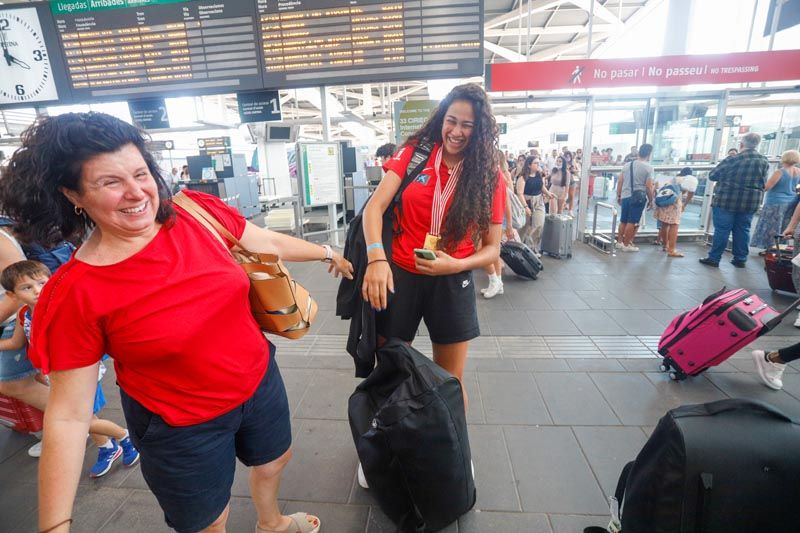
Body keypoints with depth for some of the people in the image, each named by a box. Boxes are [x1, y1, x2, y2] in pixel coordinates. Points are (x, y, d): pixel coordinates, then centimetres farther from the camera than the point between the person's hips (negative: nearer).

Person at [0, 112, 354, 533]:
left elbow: (270, 243, 1)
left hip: (260, 380, 5)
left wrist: (326, 253, 14)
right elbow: (68, 414, -16)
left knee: (274, 461, 32)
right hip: (181, 427, -4)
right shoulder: (74, 294, -23)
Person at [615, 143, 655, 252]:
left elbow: (620, 182, 10)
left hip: (625, 197, 6)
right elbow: (649, 187, -9)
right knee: (632, 222, 0)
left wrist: (618, 196, 18)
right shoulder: (648, 167, -7)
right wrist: (651, 200, 2)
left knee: (623, 221, 14)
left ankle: (620, 241, 22)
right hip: (638, 198, -5)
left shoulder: (627, 165, 9)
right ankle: (626, 245, 5)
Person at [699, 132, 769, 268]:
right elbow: (763, 184, 15)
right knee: (742, 230, 11)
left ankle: (714, 258, 3)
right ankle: (741, 259, 17)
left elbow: (712, 176, -3)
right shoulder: (764, 162, 6)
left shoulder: (732, 159, -11)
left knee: (722, 230, 0)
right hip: (750, 203, 5)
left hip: (726, 201, -4)